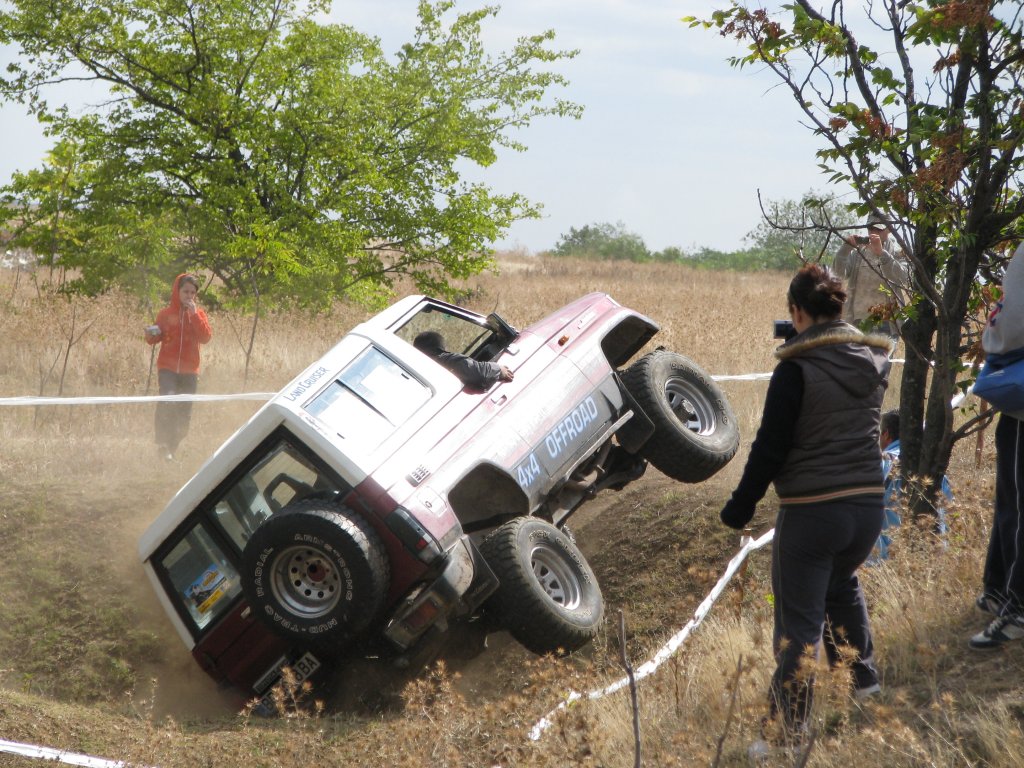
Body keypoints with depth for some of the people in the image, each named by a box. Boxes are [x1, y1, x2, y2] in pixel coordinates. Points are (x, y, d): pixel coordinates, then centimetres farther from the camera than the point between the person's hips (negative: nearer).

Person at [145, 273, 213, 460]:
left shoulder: (199, 314, 7)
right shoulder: (165, 313, 3)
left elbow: (206, 337, -7)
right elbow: (156, 337, 9)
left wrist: (194, 315, -13)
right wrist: (151, 335, -13)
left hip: (189, 369, 2)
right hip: (168, 367, -2)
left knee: (184, 413, 5)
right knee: (167, 399, -26)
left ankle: (173, 448, 20)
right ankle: (162, 443, -21)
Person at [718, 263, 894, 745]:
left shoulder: (796, 368, -14)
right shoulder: (874, 361, 3)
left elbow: (770, 446, -13)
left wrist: (740, 507, -3)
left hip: (810, 511, -6)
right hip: (868, 505, 6)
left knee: (800, 620, -1)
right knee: (842, 583, 33)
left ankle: (788, 731, 0)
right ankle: (862, 679, 40)